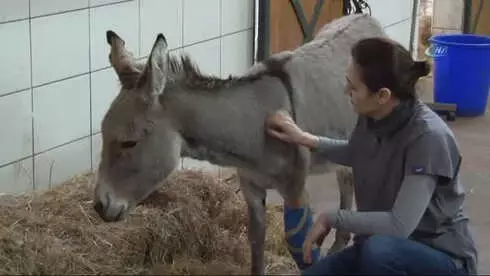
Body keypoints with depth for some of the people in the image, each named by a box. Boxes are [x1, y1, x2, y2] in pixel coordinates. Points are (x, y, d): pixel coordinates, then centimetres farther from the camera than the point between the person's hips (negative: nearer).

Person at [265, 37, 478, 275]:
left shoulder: (428, 137, -28)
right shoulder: (371, 118, -6)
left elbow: (400, 225, -31)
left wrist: (331, 218, -21)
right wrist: (306, 139, 9)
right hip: (382, 246, 7)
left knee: (378, 249, -36)